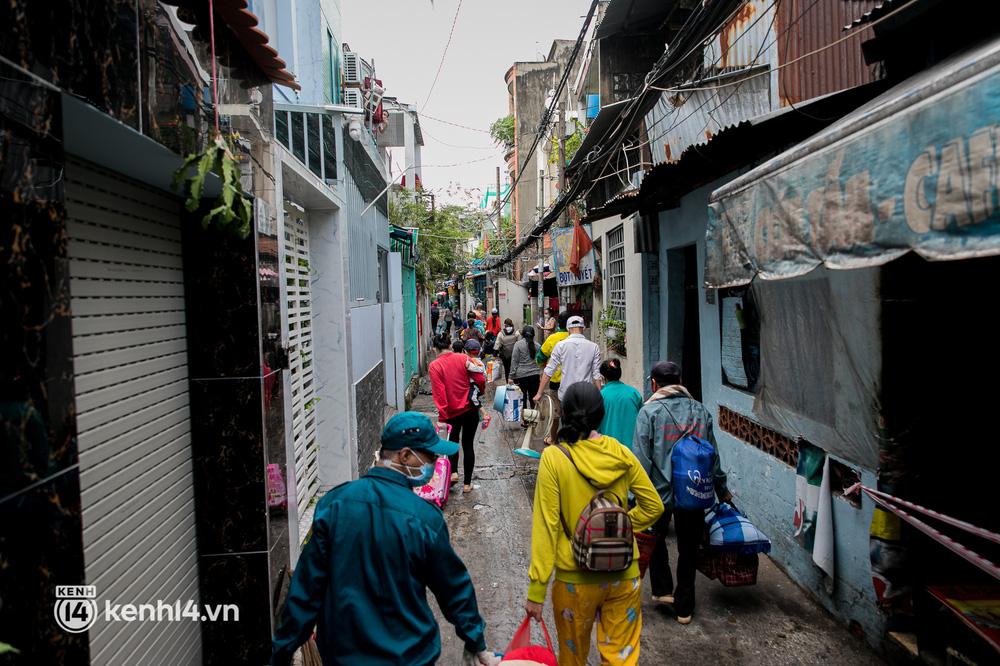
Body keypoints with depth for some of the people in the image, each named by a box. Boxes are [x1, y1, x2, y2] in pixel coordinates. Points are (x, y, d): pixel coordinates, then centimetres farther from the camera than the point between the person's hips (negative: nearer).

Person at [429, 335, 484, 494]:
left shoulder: (434, 366, -8)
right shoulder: (463, 358, -3)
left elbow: (438, 392, -14)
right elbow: (480, 380, -5)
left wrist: (443, 414, -11)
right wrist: (480, 393, 14)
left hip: (452, 412, -1)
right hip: (470, 409, 1)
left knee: (453, 441, 23)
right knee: (468, 445, 11)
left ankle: (453, 471, 5)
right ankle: (467, 483, 13)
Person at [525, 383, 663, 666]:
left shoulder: (554, 457, -14)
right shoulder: (622, 454, -5)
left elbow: (545, 527, -15)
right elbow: (654, 506, 4)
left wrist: (536, 592, -11)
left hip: (575, 578, -2)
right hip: (624, 575, 2)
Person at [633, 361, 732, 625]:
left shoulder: (649, 411, -10)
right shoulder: (701, 411, 3)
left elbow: (642, 458, -13)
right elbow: (713, 455, 9)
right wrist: (722, 489, 21)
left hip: (659, 493, -3)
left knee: (656, 539, 24)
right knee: (688, 550, 16)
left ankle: (662, 589, 21)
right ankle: (684, 607, 24)